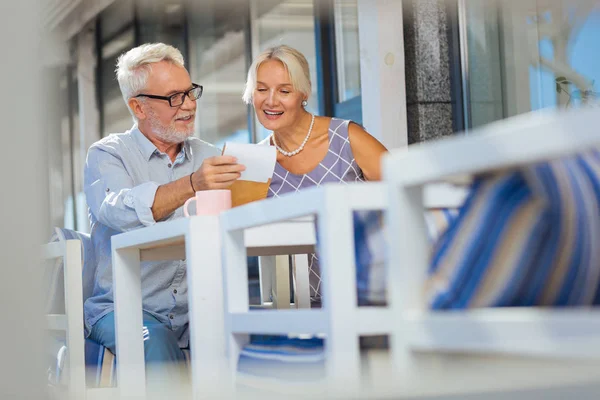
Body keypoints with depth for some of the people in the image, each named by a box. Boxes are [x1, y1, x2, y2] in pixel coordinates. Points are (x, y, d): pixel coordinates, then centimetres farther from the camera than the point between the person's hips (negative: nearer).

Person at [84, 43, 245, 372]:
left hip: (197, 308, 3)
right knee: (157, 346, -33)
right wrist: (191, 185, -36)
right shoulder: (107, 155, 2)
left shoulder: (207, 156, 17)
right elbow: (119, 212, -22)